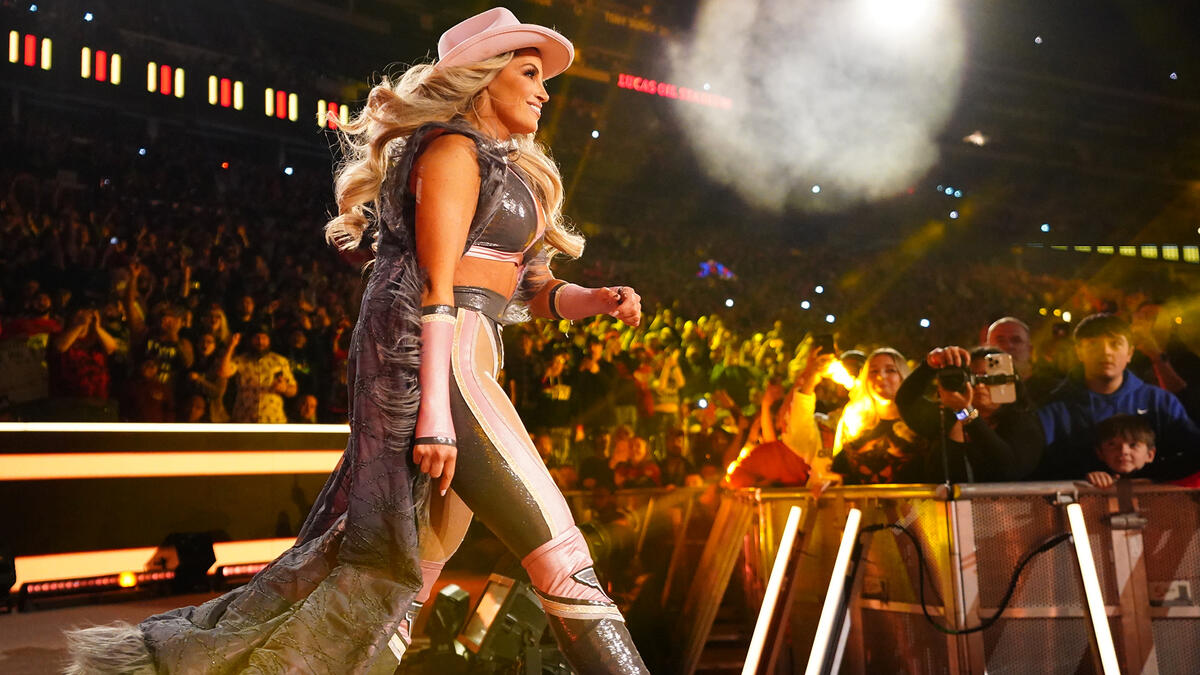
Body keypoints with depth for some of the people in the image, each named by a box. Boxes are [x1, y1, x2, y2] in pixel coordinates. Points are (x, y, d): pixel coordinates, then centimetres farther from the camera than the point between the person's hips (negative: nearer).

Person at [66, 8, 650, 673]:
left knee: (407, 572, 8)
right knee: (556, 548, -10)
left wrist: (597, 299, -1)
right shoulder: (453, 150, -4)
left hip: (465, 362, 10)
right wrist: (436, 413, -21)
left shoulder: (511, 170, 25)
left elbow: (534, 289, 20)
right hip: (434, 360, -10)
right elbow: (435, 288, -14)